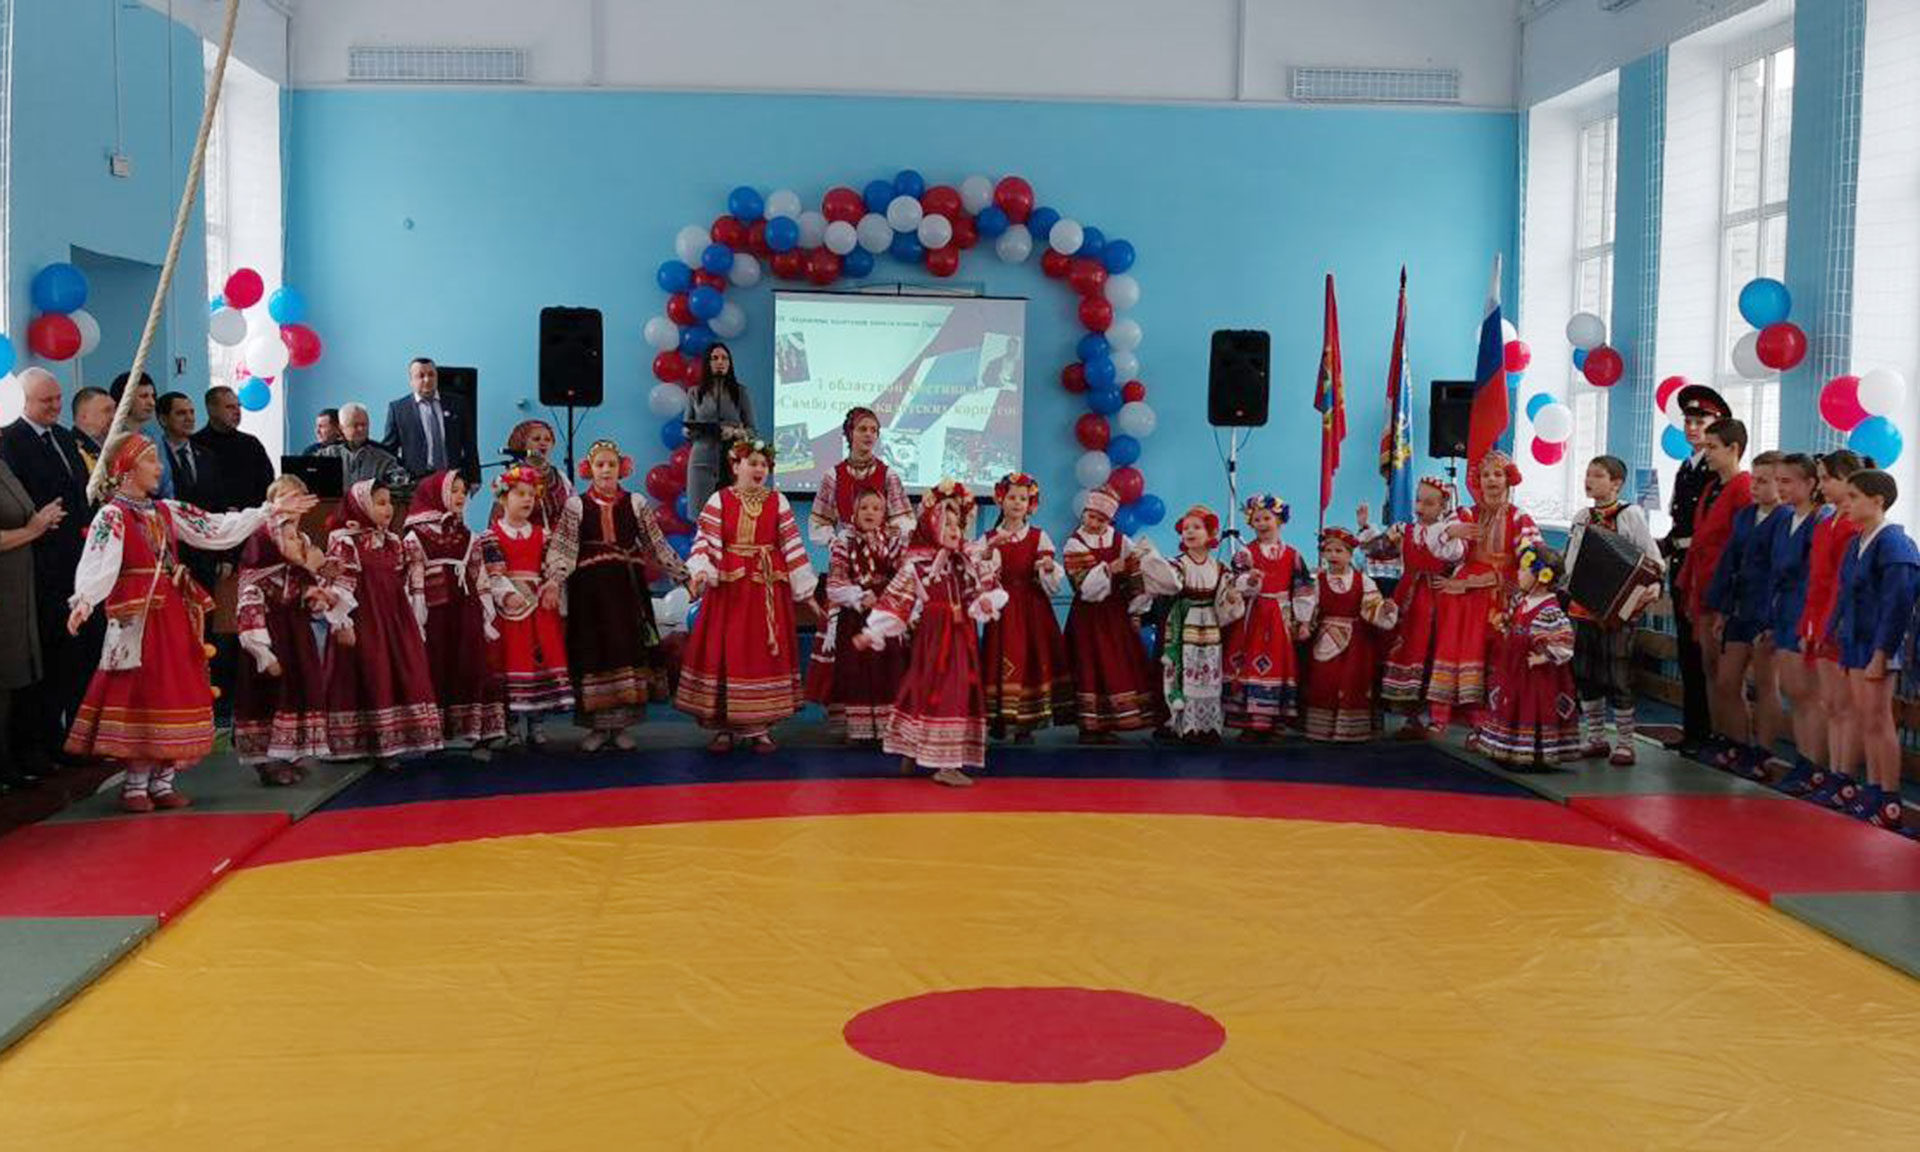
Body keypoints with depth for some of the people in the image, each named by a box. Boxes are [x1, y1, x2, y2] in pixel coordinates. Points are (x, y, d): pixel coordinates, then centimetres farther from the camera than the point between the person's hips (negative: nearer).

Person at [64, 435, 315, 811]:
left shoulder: (166, 511, 13)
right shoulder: (112, 516, -8)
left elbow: (217, 529, 13)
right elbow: (98, 564, -22)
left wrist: (270, 510, 13)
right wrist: (83, 601, -40)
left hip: (174, 616, 7)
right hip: (138, 620, -7)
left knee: (175, 693, 6)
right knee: (140, 696, -4)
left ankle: (162, 780, 14)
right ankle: (135, 783, 6)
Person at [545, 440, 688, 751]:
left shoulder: (636, 503, 7)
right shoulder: (576, 505, 4)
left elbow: (657, 545, 9)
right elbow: (561, 548, -6)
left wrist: (684, 575, 3)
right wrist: (554, 580, -22)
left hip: (628, 587, 1)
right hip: (589, 589, -1)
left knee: (627, 651, 0)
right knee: (593, 653, 0)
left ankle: (620, 725, 10)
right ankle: (598, 726, 10)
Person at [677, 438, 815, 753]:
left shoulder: (778, 502, 5)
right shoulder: (719, 500, 2)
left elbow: (793, 547, 3)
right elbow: (705, 542, -4)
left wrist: (805, 590, 1)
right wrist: (700, 571, -21)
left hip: (768, 589, 1)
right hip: (728, 587, -1)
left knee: (764, 653, 2)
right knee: (724, 652, 0)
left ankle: (759, 727, 11)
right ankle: (724, 727, 10)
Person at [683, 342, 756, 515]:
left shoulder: (740, 393, 9)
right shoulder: (694, 393, 12)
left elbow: (751, 431, 8)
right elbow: (686, 430, 17)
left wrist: (735, 432, -11)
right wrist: (690, 432, -5)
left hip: (733, 460, -1)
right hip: (702, 460, 1)